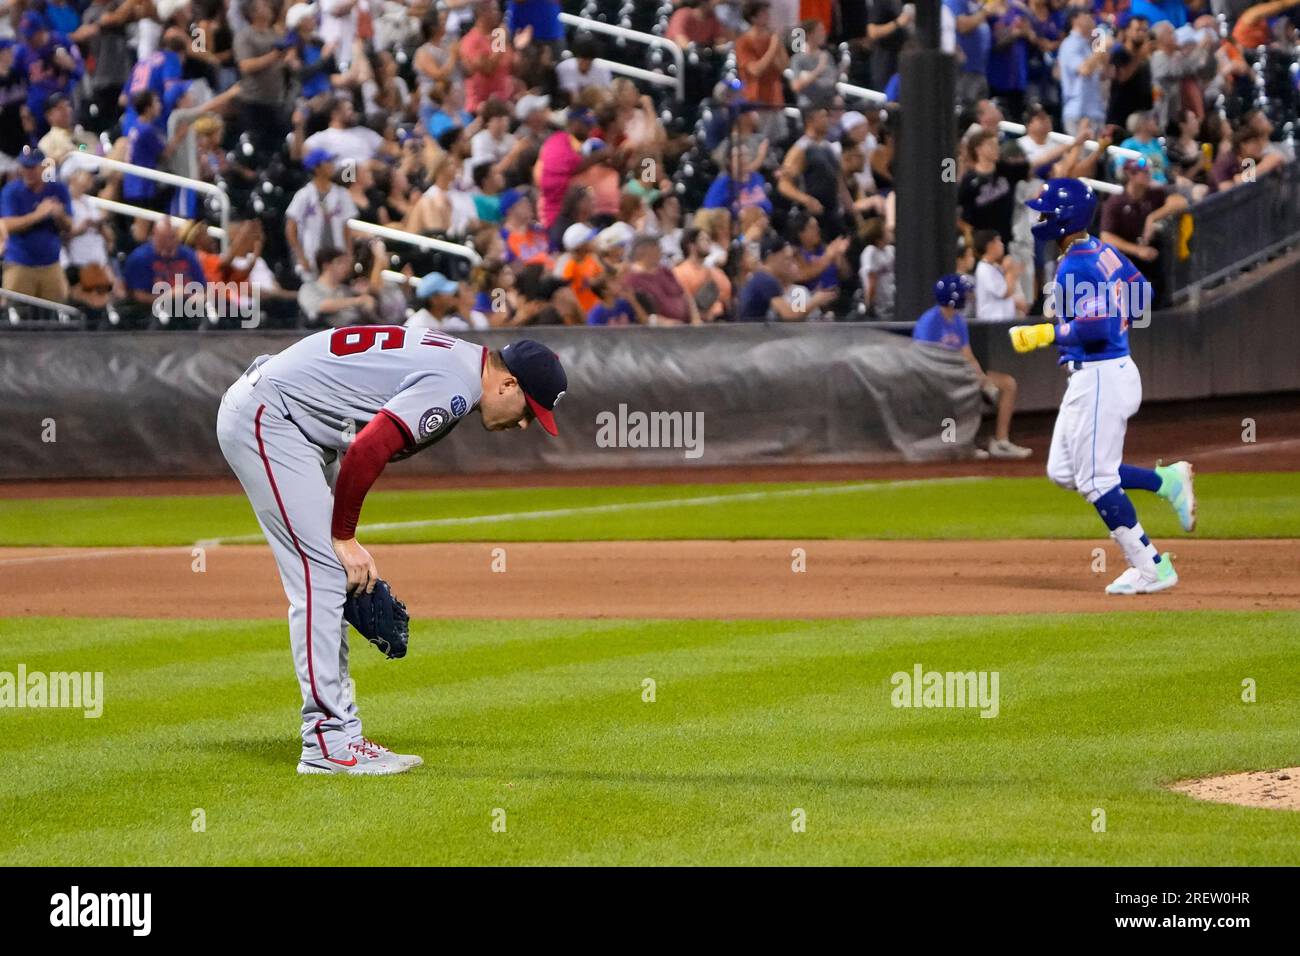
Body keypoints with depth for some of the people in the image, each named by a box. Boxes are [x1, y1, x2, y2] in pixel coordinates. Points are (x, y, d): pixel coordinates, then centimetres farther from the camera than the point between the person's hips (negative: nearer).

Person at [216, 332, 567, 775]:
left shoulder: (455, 359, 12)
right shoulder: (455, 385, -20)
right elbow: (367, 450, -28)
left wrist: (343, 536, 7)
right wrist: (344, 536, -16)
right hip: (264, 418, -11)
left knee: (332, 579, 12)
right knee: (322, 576, -12)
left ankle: (339, 733, 15)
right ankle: (327, 745, -12)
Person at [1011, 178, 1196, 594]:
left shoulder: (1076, 266, -20)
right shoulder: (1104, 251, 9)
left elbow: (1095, 329, -27)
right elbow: (1141, 292, 18)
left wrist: (1043, 334, -19)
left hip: (1100, 377, -10)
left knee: (1095, 479, -3)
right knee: (1063, 472, 15)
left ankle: (1152, 567, 2)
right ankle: (1167, 482, 15)